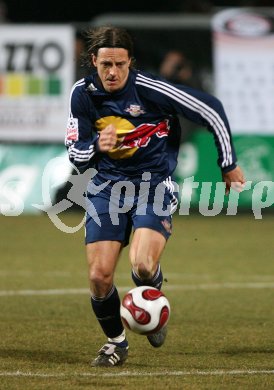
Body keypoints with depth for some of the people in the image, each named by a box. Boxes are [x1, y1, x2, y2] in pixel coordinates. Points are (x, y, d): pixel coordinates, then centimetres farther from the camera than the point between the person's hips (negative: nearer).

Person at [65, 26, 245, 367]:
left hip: (153, 183, -3)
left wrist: (228, 164, -1)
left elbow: (210, 109, -8)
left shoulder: (150, 89, -16)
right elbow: (75, 153, 4)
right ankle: (115, 341, 22)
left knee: (142, 266, -26)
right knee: (99, 276, -7)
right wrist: (97, 146, -20)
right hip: (107, 185, 3)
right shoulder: (83, 94, -4)